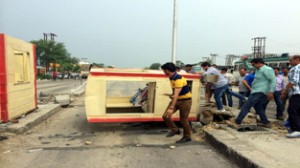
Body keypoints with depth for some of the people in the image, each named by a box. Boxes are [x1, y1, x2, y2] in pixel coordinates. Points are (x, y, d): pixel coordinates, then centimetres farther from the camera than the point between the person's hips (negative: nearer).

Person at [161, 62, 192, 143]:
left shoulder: (179, 79, -27)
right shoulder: (172, 78, 2)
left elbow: (176, 95, -35)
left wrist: (171, 108, -40)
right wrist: (171, 95, 31)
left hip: (185, 101, -8)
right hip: (176, 100, 8)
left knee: (183, 120, 2)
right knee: (165, 116, -2)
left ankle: (187, 137, 24)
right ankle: (175, 130, 18)